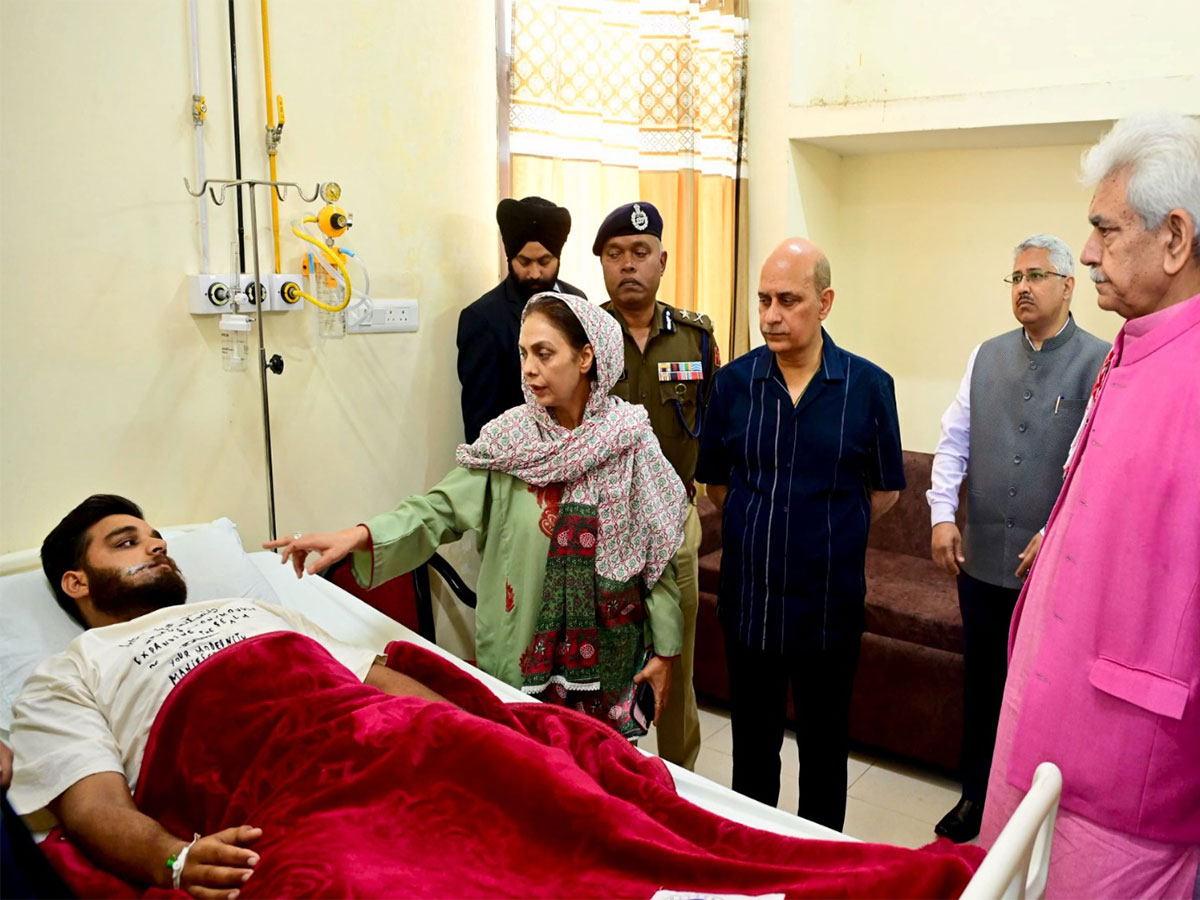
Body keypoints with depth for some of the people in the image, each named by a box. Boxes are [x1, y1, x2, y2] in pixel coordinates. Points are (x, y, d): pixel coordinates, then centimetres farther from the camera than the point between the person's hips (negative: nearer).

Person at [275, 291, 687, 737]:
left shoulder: (630, 440, -7)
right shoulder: (508, 439, -5)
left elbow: (657, 552, -3)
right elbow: (443, 507, -14)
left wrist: (664, 649, -1)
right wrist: (360, 535, -30)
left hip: (609, 651, 0)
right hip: (522, 651, 1)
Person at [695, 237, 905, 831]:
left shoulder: (869, 386, -6)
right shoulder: (733, 382, -2)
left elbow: (885, 492, 4)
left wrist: (828, 534, 6)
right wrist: (763, 529, 8)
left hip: (830, 601, -1)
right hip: (748, 597, 1)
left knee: (825, 745, 15)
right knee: (752, 743, 16)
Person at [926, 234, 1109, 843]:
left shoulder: (1101, 364, -6)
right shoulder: (986, 357, 9)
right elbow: (954, 441, 9)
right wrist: (942, 515, -1)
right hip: (981, 558, 4)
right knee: (981, 682, 16)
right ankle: (976, 797, 33)